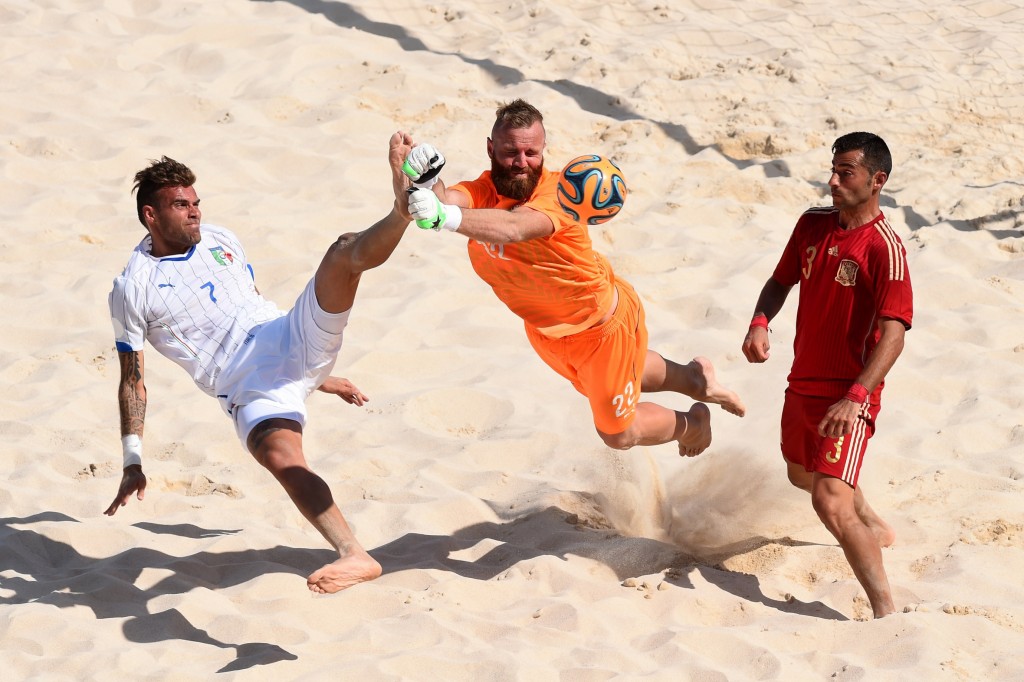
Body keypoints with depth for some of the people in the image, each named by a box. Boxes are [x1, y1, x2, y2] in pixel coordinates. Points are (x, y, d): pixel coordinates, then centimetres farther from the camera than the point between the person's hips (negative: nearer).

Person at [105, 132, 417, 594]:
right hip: (248, 388, -5)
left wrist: (319, 377, 32)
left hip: (292, 340, 5)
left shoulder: (221, 242, 19)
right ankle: (354, 556, -49)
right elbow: (132, 381, 7)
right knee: (281, 458, -37)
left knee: (346, 250, -17)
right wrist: (133, 464, 3)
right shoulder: (133, 289, 3)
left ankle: (404, 206, -48)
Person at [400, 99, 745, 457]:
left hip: (602, 326, -6)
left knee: (619, 434, 16)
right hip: (545, 330, 6)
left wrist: (448, 218, -77)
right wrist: (427, 183, -68)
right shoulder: (485, 190, -21)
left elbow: (513, 228, -59)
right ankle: (692, 377, 59)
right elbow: (447, 200, -44)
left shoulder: (556, 193, -37)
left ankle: (693, 424, 47)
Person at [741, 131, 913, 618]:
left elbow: (893, 336, -26)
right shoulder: (812, 225, 1)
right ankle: (874, 528, 60)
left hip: (849, 393, -9)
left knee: (830, 501, -23)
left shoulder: (884, 248, -21)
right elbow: (781, 281, 15)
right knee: (802, 474, 31)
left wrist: (855, 398, -36)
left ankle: (886, 612, -18)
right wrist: (759, 324, -7)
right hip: (803, 381, 9)